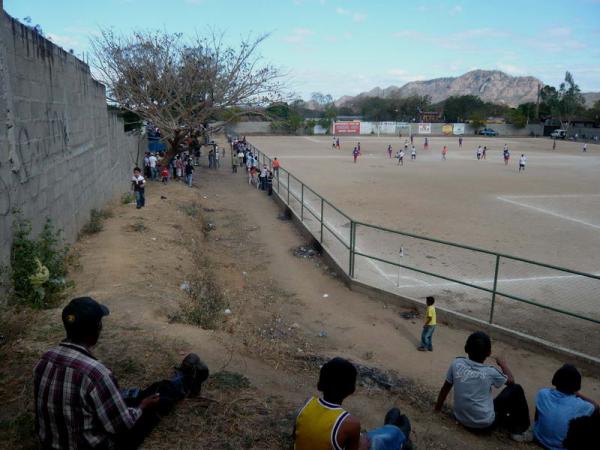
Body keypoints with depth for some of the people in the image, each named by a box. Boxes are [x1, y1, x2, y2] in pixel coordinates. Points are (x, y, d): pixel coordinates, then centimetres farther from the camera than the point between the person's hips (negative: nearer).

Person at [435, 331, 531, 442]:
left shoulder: (456, 363, -9)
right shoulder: (490, 372, -15)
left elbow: (445, 388, 3)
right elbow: (511, 380, 7)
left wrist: (438, 408, 17)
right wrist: (503, 364, 24)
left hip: (462, 420, 4)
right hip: (485, 424, -4)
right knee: (516, 389, 12)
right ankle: (519, 429, 23)